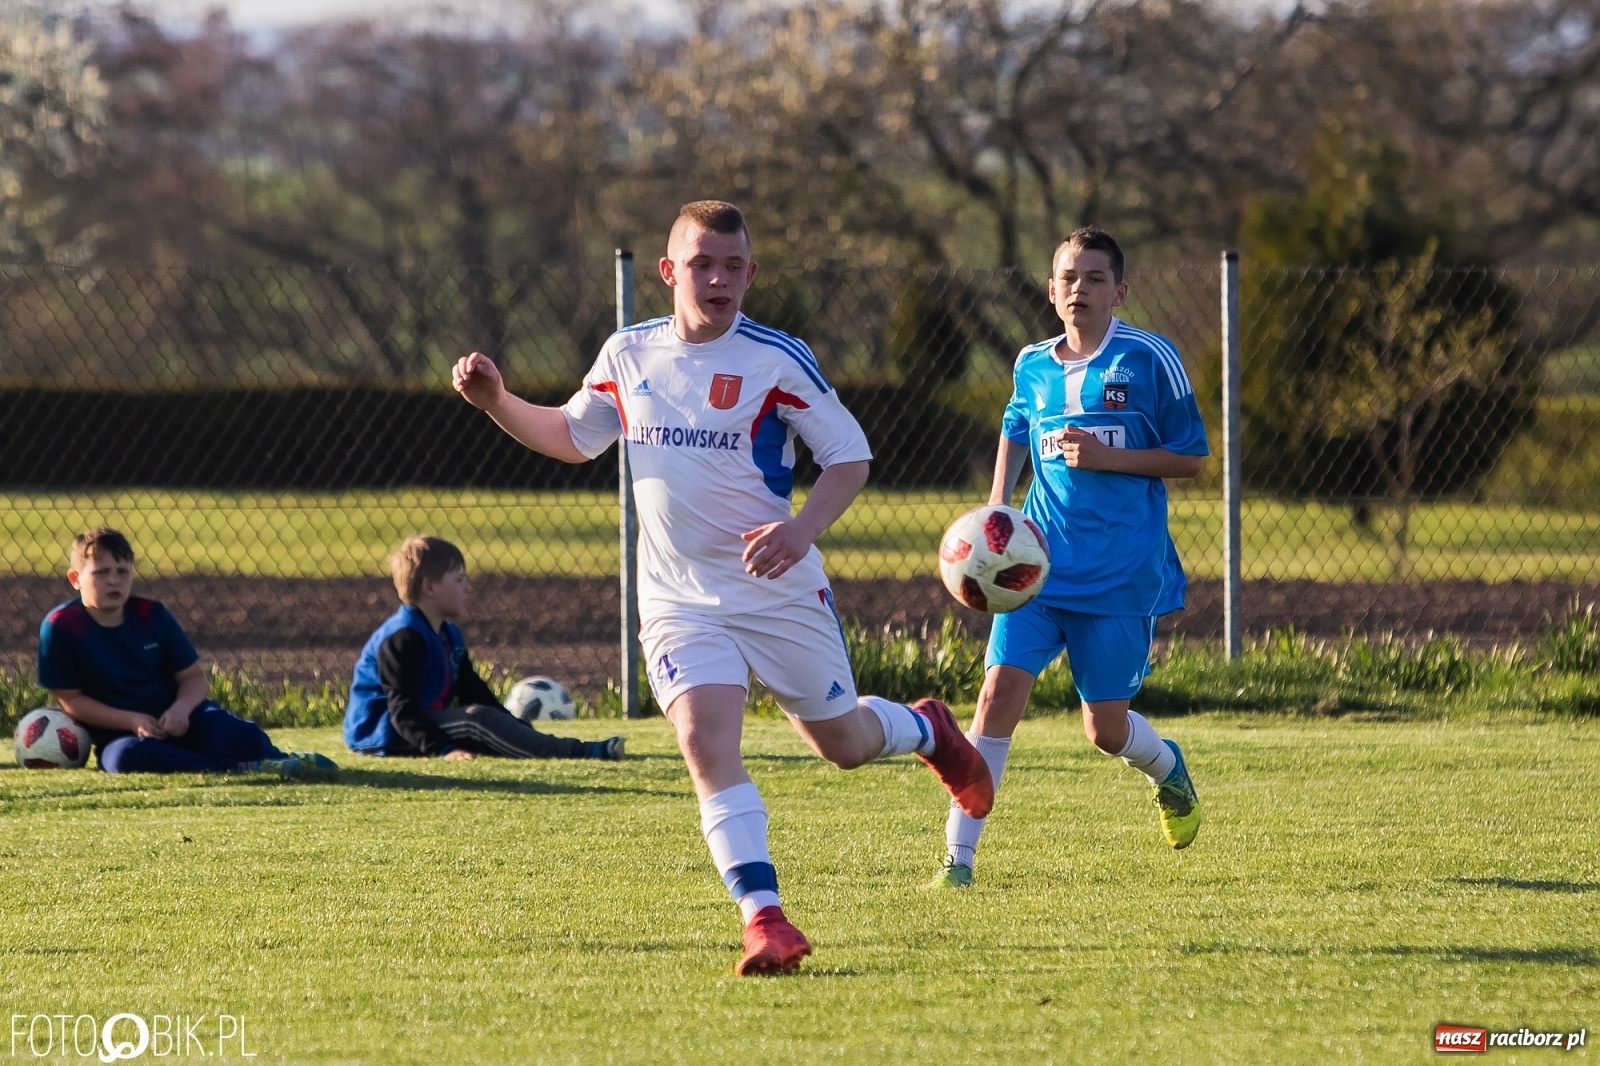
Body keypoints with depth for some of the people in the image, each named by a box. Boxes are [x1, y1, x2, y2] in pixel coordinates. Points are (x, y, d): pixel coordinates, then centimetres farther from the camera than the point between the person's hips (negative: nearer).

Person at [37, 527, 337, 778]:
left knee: (239, 735, -29)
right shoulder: (61, 626, -9)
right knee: (127, 756, -40)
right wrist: (132, 721, -18)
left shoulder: (151, 615, 1)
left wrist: (181, 708, -20)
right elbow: (70, 699, -8)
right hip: (119, 733, -3)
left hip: (177, 718, 3)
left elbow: (195, 678, 4)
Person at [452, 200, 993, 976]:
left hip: (779, 590, -2)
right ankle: (765, 921, -22)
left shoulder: (776, 360, -10)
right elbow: (573, 437, 19)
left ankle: (928, 730, 49)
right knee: (705, 742, -20)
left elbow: (850, 456, -5)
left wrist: (804, 529, -23)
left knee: (843, 743, 12)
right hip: (677, 600, 2)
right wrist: (496, 402, 3)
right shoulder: (628, 356, 2)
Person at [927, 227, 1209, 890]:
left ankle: (1167, 770, 42)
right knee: (1001, 687, -16)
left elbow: (1189, 459, -3)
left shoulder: (1149, 360, -5)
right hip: (1039, 562, 3)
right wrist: (995, 510, 14)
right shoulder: (1033, 366, 7)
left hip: (1122, 574, -3)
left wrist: (1106, 457, -16)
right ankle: (959, 854, -14)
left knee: (1105, 729, 4)